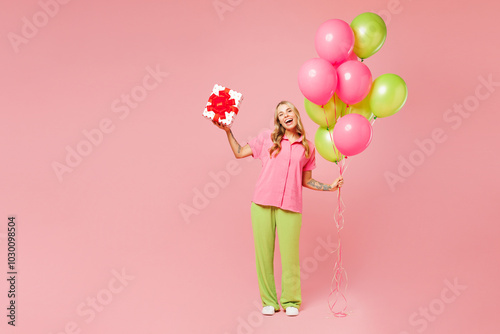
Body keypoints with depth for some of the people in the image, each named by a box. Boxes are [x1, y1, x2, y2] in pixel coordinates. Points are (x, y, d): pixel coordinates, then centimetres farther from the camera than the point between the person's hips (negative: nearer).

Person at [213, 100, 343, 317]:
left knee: (290, 253, 0)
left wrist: (330, 187, 5)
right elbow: (239, 153, 11)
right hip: (263, 203, 0)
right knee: (264, 252, 2)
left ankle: (290, 301, 17)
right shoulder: (267, 138, 7)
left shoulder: (307, 147, 11)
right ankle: (269, 300, 15)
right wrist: (227, 131, 3)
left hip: (290, 207, 0)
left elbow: (306, 181, 16)